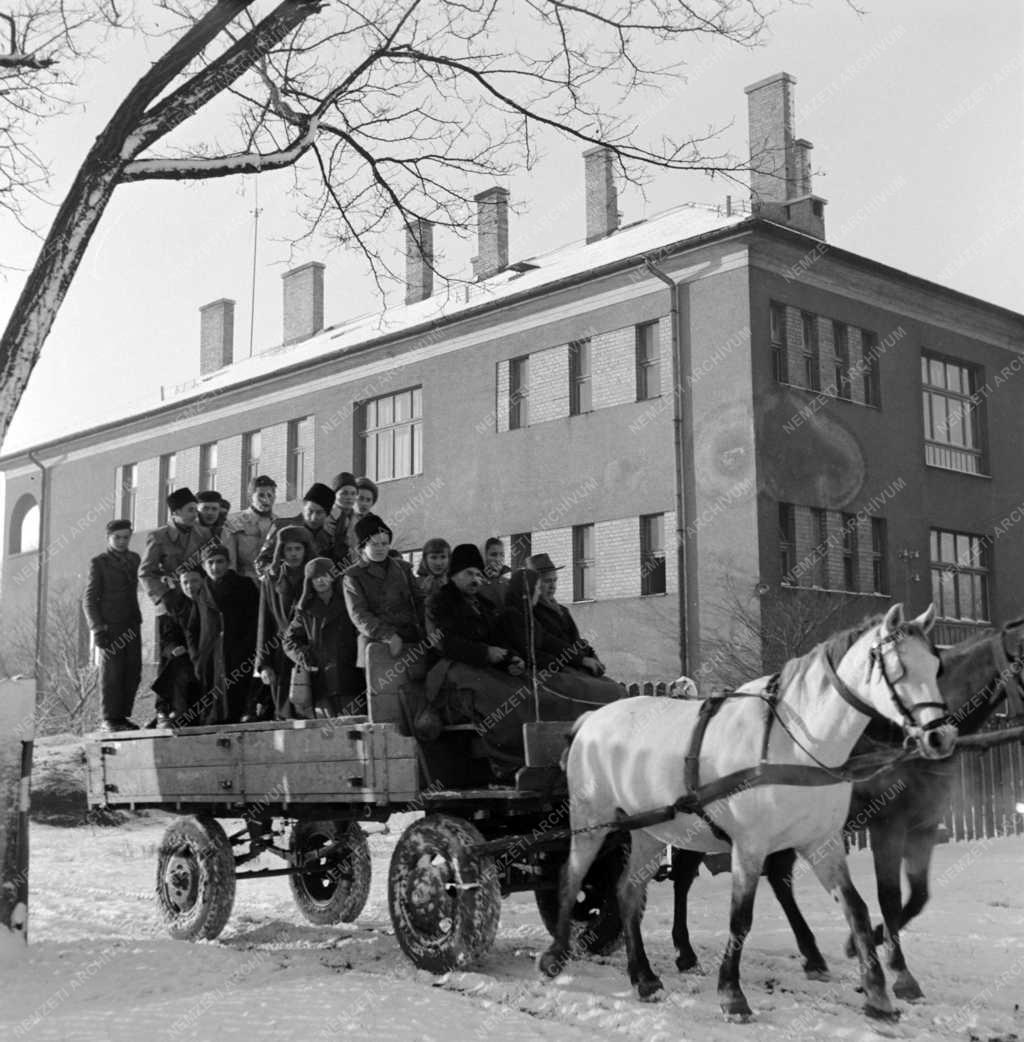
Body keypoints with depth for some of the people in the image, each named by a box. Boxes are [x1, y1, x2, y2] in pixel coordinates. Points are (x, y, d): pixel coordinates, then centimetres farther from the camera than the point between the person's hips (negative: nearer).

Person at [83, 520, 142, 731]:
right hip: (110, 625, -5)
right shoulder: (99, 563, 1)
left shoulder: (134, 559, 15)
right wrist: (97, 628, -12)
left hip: (131, 624, 5)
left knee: (133, 672, 0)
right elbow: (89, 599, -1)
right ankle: (110, 719, -1)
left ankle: (122, 716, 8)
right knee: (112, 672, -6)